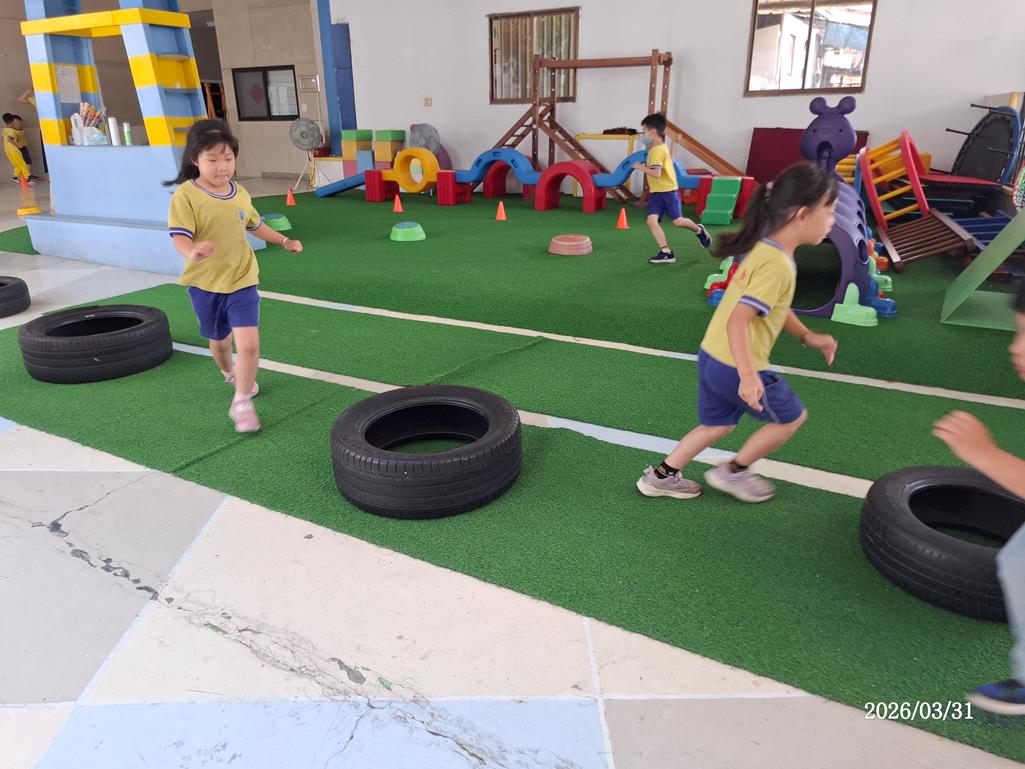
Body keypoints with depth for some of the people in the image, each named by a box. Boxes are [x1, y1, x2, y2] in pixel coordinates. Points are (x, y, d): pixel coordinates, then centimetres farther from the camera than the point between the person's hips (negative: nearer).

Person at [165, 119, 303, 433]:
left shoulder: (241, 194, 0)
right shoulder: (186, 195, -15)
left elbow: (254, 225, 19)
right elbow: (179, 236, -24)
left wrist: (284, 241, 17)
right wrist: (191, 252, -45)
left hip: (241, 279, 1)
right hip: (204, 282, -1)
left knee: (249, 343, -15)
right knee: (218, 340, 21)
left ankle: (241, 403, 1)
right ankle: (230, 374, 53)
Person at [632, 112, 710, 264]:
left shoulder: (657, 150, -19)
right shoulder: (660, 148, 13)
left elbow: (656, 173, -28)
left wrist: (640, 167, -18)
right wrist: (645, 166, 18)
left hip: (668, 191, -9)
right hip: (655, 192, 9)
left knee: (677, 221, 1)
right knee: (651, 221, -7)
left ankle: (698, 230, 31)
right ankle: (666, 252, -5)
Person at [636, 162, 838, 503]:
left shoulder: (764, 248, 7)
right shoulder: (777, 264, -23)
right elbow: (738, 321, -31)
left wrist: (807, 337, 21)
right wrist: (748, 376, -37)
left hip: (712, 358, 9)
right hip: (737, 366, -9)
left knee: (717, 424, 26)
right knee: (791, 417, 15)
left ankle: (662, 476, 31)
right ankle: (733, 472, 25)